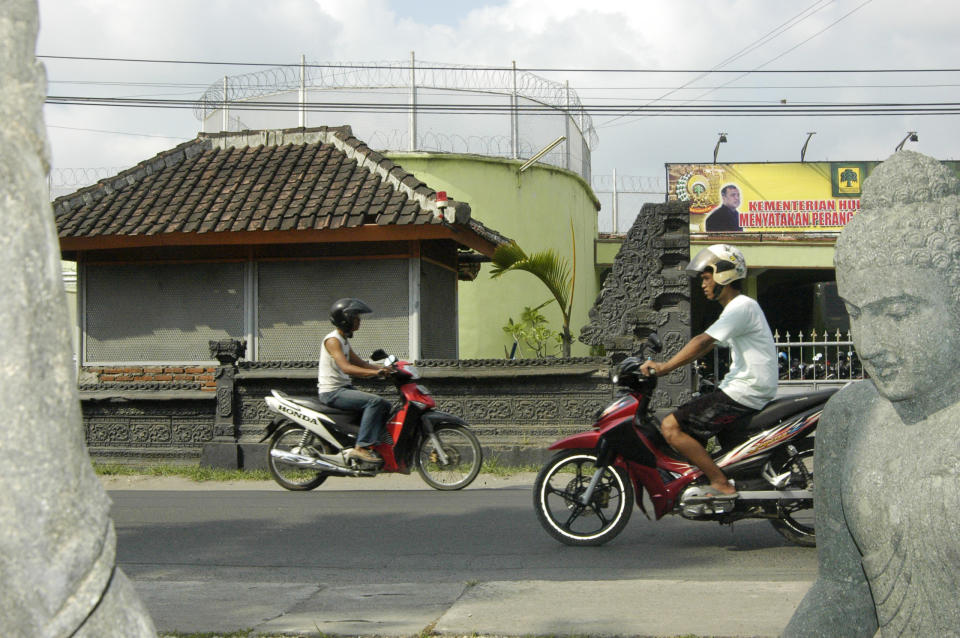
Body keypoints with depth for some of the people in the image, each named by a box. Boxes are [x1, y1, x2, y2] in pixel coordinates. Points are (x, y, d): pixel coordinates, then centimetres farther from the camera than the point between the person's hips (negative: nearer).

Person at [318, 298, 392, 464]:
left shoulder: (344, 340, 17)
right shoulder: (332, 340, -14)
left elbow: (360, 364, 20)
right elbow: (346, 368, -27)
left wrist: (385, 368, 6)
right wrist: (375, 372, -35)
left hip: (345, 388, 10)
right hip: (332, 392, -10)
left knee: (385, 405, 6)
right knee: (376, 401, -25)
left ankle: (375, 446, 7)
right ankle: (361, 447, -28)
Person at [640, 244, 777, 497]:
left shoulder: (742, 307, -14)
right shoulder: (736, 308, 19)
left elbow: (702, 342, -23)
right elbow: (707, 346, 21)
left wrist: (664, 367, -21)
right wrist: (665, 366, 14)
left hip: (743, 394, -11)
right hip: (744, 390, 11)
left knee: (670, 426, -15)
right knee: (684, 420, 23)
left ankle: (721, 484, -16)